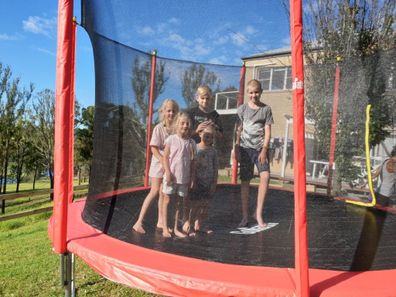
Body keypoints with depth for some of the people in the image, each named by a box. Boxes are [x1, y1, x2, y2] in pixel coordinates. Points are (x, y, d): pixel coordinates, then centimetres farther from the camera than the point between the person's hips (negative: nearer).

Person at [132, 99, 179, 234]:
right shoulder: (159, 128, -9)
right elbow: (153, 148, -13)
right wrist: (163, 161, -20)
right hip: (159, 163, -4)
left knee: (163, 193, 11)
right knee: (154, 191, -7)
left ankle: (160, 221, 21)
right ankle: (139, 222, -1)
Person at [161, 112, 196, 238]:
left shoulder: (191, 143, 4)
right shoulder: (171, 139, -5)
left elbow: (192, 161, 7)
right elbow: (165, 157, -5)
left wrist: (191, 177, 5)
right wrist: (168, 172, -13)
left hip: (184, 178, 3)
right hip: (172, 176, -3)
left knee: (179, 202, 11)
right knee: (167, 200, 5)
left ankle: (176, 228, 23)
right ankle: (165, 228, 15)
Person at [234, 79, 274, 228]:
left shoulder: (266, 109, 6)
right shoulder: (242, 108, 7)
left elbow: (267, 131, 1)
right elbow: (239, 130, 7)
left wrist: (264, 150, -9)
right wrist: (236, 149, 1)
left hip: (260, 148, 0)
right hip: (246, 148, 1)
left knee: (265, 176, -20)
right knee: (245, 181, 2)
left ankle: (259, 213, -6)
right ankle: (245, 216, 12)